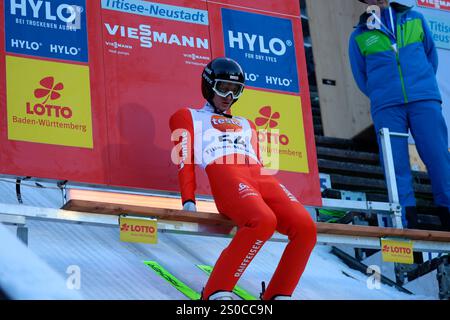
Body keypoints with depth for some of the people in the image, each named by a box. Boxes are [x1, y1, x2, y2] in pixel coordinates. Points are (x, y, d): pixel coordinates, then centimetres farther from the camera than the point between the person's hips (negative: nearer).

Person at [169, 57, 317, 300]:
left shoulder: (246, 125, 39)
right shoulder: (189, 117, 24)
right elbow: (185, 160, 10)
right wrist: (188, 202, -4)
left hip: (261, 177, 6)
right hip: (225, 175, -6)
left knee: (305, 227, -21)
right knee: (264, 221, -37)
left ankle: (277, 295, -13)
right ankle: (216, 292, -31)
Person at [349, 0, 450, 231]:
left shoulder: (415, 20, 15)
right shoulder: (359, 36, 12)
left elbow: (431, 53, 21)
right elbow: (361, 77, 17)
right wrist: (382, 96, 10)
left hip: (424, 101, 1)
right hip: (386, 108, 0)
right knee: (396, 164, -6)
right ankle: (407, 222, -5)